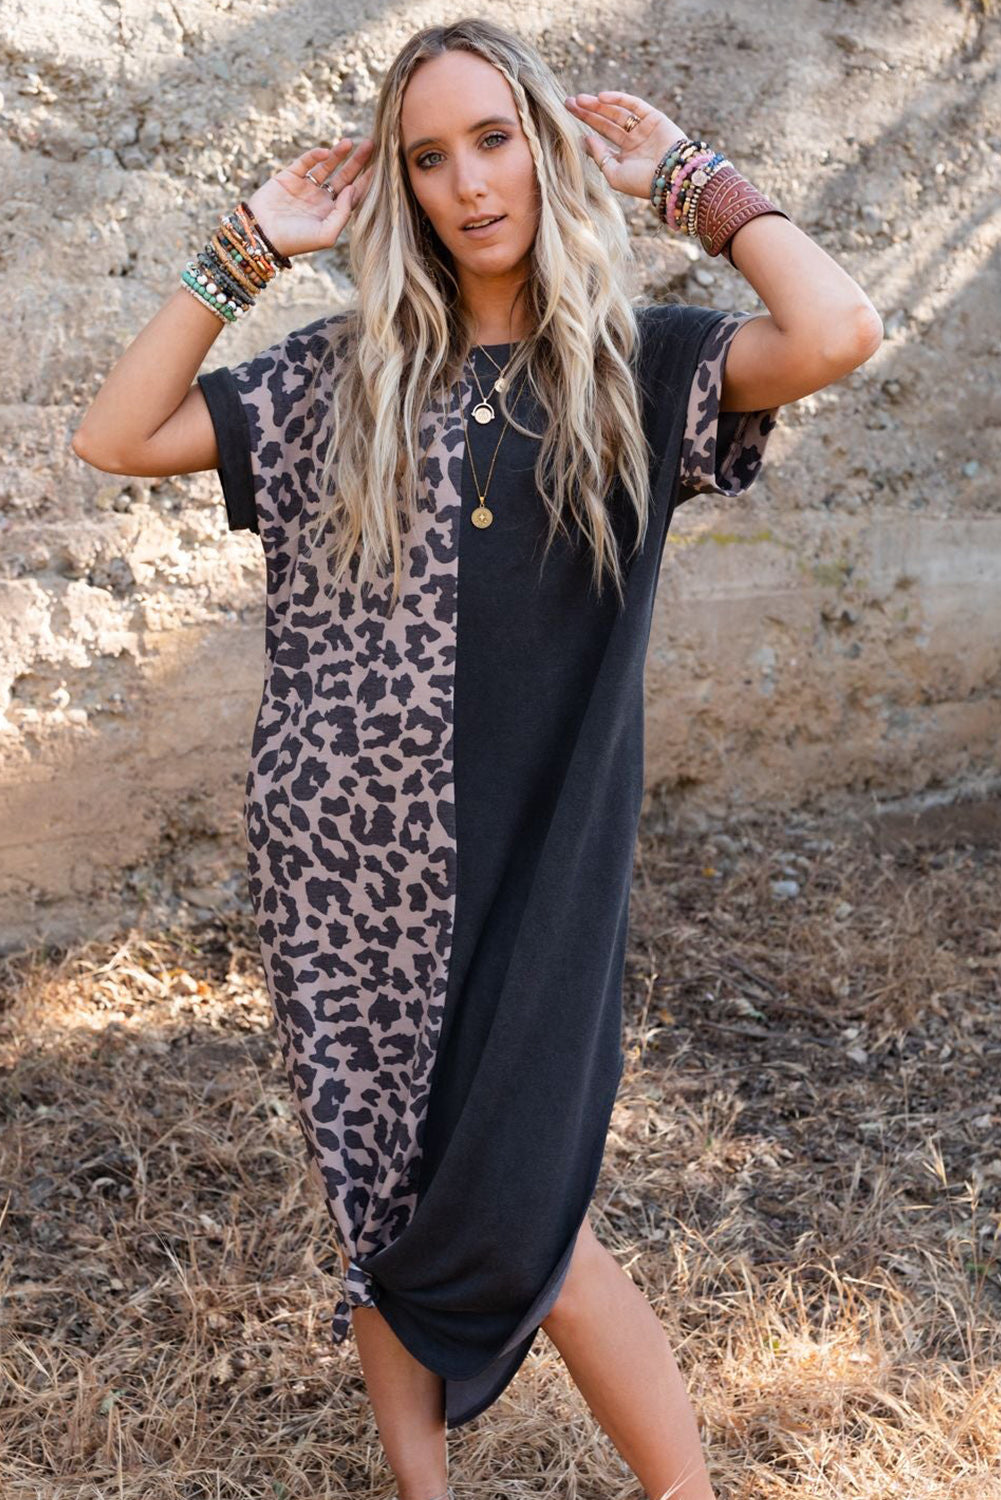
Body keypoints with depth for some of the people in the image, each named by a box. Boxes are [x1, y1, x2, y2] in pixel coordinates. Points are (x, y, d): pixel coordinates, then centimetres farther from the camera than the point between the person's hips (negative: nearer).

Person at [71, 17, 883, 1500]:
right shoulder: (344, 374, 8)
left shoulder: (633, 366, 1)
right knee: (374, 1188, 14)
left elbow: (837, 334, -17)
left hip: (523, 860, -3)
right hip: (333, 850, 4)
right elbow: (115, 437, 6)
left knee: (510, 1220, -1)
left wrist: (688, 175, -3)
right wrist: (249, 250, 4)